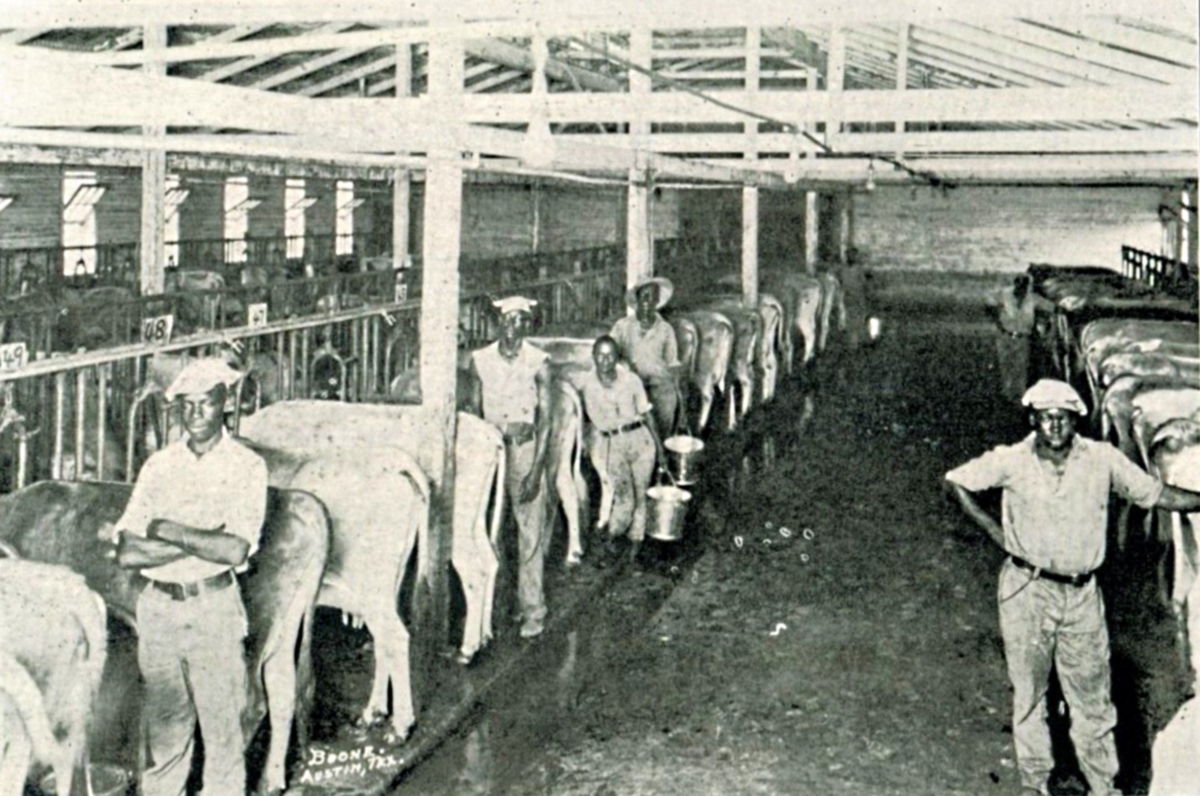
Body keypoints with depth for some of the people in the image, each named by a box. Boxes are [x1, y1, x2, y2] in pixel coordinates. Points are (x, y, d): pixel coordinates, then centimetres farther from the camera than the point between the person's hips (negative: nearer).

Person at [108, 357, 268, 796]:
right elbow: (127, 553, -4)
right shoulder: (159, 465, 6)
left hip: (215, 609, -3)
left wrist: (168, 531, -9)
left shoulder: (247, 466, -3)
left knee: (222, 724, 4)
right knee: (163, 729, 10)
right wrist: (202, 542, -11)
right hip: (159, 607, 3)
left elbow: (235, 550, -15)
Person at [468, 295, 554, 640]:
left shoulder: (538, 362, -4)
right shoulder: (480, 360, 4)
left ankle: (532, 610, 5)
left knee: (530, 531, -2)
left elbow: (545, 416, -4)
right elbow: (473, 410, 9)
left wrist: (537, 468, -10)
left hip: (525, 446, -2)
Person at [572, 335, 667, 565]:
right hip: (610, 444, -2)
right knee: (624, 497, -10)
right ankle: (611, 536, 16)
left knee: (640, 496, 6)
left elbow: (647, 415, 6)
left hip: (640, 439, 2)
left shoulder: (631, 380, -1)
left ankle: (635, 542, 23)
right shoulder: (584, 382, -4)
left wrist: (660, 449, 8)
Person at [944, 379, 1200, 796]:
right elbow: (955, 481, 4)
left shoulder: (1102, 459, -4)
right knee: (1029, 692, 8)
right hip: (1027, 590, -1)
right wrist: (992, 528, 0)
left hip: (1082, 593, 1)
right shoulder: (1011, 461, -7)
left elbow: (1157, 495, 3)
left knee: (1092, 694, 8)